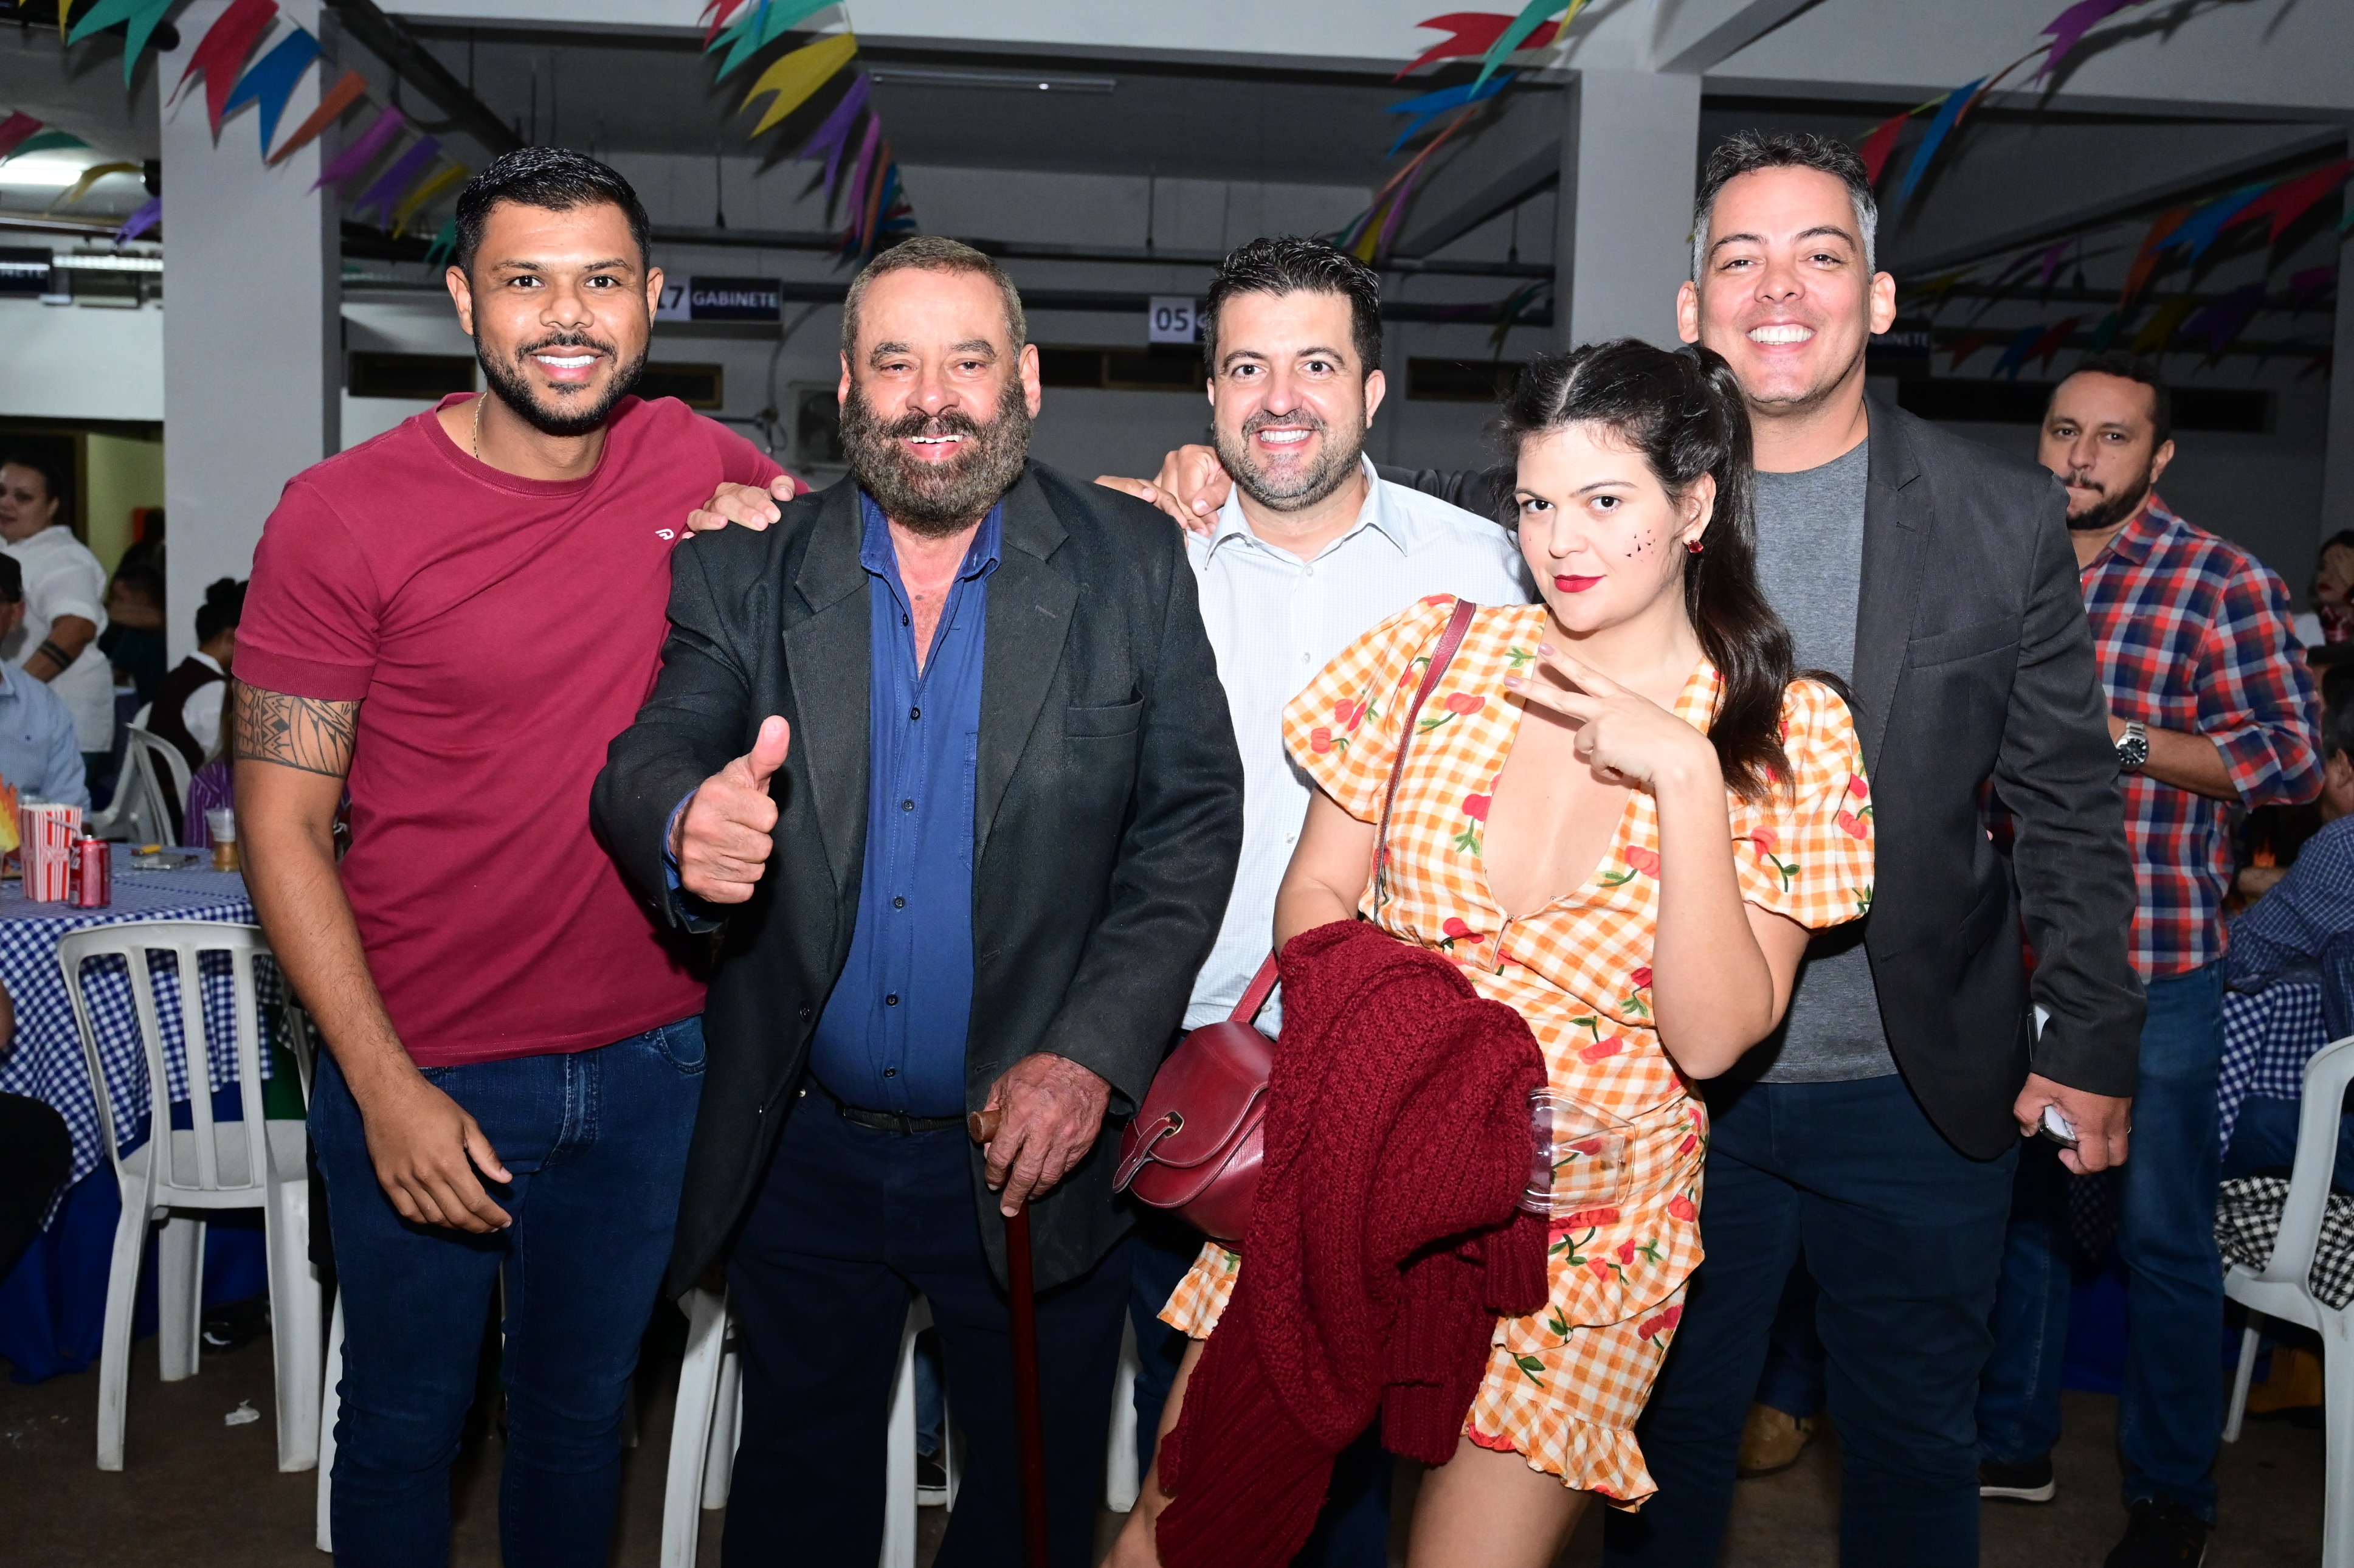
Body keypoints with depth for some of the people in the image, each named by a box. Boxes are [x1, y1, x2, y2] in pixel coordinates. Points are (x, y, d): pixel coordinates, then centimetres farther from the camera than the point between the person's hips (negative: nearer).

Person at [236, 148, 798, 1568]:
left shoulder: (692, 465, -3)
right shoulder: (343, 517, -11)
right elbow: (282, 826, -9)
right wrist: (386, 1087, -15)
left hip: (652, 1062, 3)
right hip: (424, 1073, -2)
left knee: (584, 1409, 20)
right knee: (405, 1427, 16)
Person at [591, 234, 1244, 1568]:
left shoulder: (1135, 568, -5)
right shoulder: (747, 574, -2)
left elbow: (1192, 824, -6)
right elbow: (643, 760, -11)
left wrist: (1094, 1056, -16)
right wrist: (686, 825, -37)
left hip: (1032, 1149, -1)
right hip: (800, 1149, 1)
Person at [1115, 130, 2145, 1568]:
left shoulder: (2006, 517, -3)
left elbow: (2069, 804, 1)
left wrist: (2094, 1045, 1)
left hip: (1924, 1096, 1)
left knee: (1917, 1444, 20)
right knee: (1671, 1429, 18)